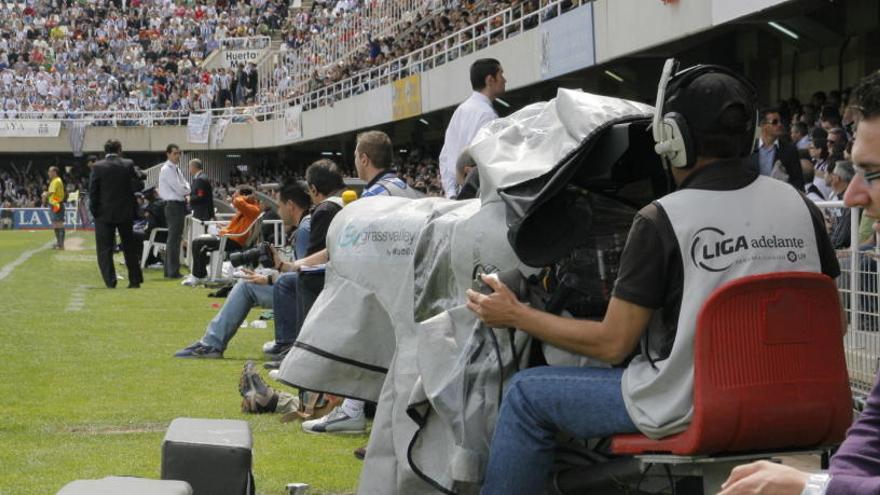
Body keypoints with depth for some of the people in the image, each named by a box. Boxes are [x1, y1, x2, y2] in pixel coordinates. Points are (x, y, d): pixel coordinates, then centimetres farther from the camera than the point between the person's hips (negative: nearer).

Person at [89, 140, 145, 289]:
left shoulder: (97, 167, -6)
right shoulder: (128, 165, -3)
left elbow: (92, 191, -8)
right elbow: (139, 185, -2)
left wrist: (94, 211, 1)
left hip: (105, 214, -2)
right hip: (126, 213, 2)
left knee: (105, 249, 3)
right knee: (130, 248, 13)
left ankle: (110, 281, -5)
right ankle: (135, 280, 15)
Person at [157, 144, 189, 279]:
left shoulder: (176, 169, 16)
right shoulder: (167, 169, -13)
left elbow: (184, 185, 14)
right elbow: (178, 188, -18)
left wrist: (185, 191, -7)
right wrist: (187, 192, 0)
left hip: (179, 204, 10)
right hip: (173, 205, -10)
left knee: (175, 238, 13)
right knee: (174, 239, -9)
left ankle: (169, 270, 19)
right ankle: (173, 271, -7)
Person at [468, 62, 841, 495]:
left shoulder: (661, 220, -16)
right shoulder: (801, 206, -1)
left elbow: (612, 344, -12)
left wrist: (515, 316, 1)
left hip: (686, 410, -6)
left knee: (527, 392, 11)